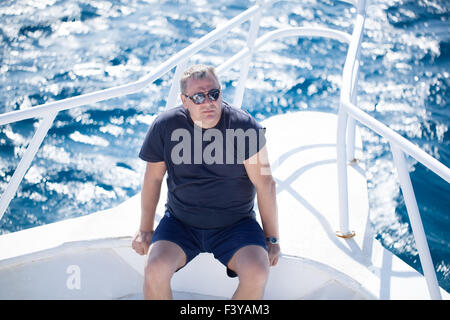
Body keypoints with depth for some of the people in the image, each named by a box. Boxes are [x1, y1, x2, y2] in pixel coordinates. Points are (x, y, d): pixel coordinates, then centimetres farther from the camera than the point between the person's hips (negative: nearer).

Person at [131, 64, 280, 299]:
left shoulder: (245, 126, -13)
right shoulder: (165, 126, -7)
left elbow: (265, 183, -8)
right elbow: (153, 177, 5)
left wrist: (272, 238, -3)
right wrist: (145, 229, 8)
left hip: (235, 225, -1)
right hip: (180, 224, 1)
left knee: (257, 273, -26)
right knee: (155, 270, -24)